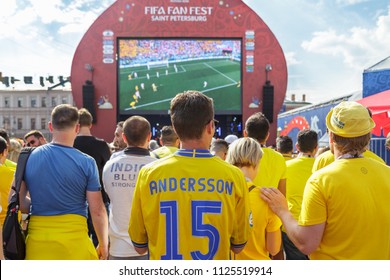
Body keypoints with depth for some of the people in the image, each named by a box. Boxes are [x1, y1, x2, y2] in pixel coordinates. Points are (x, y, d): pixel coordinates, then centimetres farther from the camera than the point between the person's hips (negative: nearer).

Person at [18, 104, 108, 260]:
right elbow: (97, 210, -7)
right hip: (73, 240, -3)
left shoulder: (28, 157, 1)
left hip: (37, 241, 3)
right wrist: (103, 244, 5)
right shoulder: (86, 162, -9)